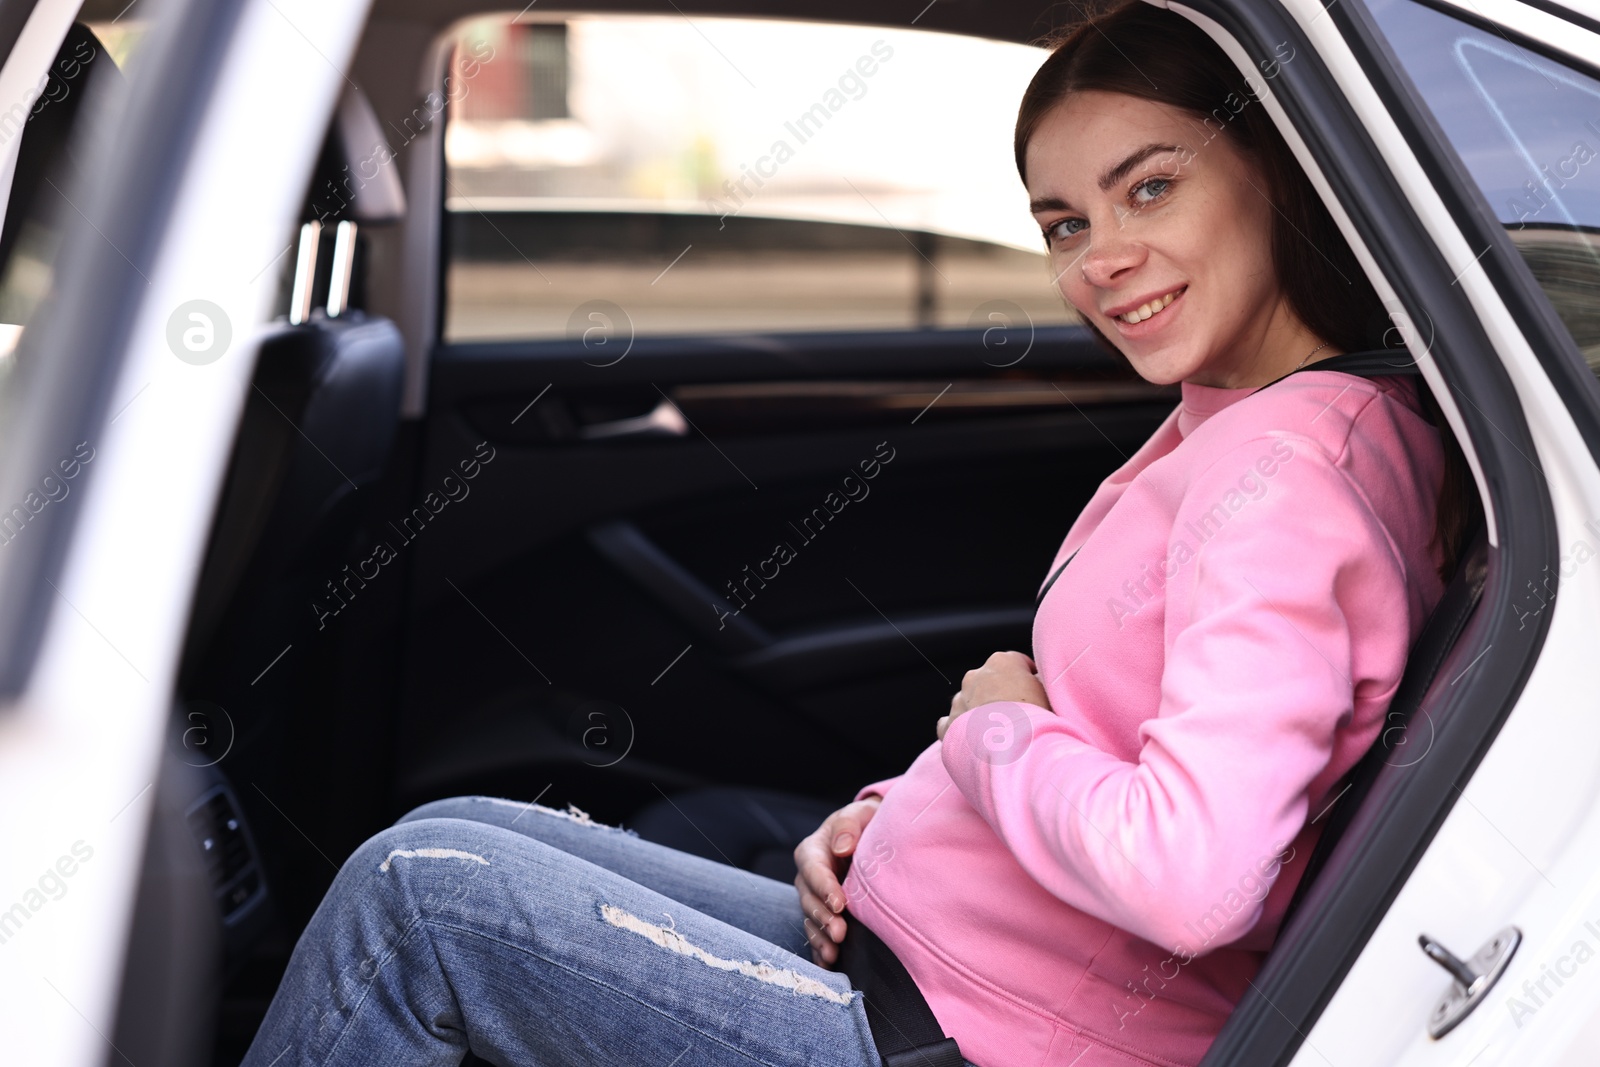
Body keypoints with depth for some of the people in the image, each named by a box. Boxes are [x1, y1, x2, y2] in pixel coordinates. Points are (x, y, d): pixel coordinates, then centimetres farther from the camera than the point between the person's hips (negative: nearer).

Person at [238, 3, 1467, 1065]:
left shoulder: (1288, 460, -21)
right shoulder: (1225, 428, 9)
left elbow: (1191, 877, -32)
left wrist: (997, 727, -14)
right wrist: (892, 810, 4)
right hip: (896, 945, 10)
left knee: (418, 895, -9)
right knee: (449, 837, 10)